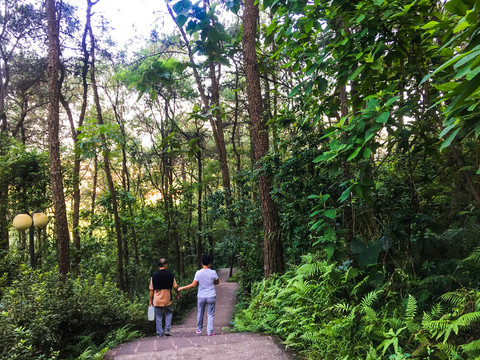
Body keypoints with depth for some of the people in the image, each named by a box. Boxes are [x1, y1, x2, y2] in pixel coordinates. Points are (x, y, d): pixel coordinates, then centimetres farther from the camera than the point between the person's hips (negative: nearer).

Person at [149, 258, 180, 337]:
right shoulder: (170, 275, -8)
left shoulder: (154, 276, -6)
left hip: (157, 300, 0)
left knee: (158, 317, 12)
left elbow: (151, 290, -2)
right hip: (167, 300, 0)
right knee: (168, 314, 21)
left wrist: (150, 300, 8)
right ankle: (167, 330, 13)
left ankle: (160, 333, 17)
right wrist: (178, 294, 20)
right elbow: (175, 287, 1)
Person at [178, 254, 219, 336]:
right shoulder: (213, 272, -10)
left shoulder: (198, 273, -11)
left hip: (201, 296, 1)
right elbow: (217, 282, 4)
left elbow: (193, 285, -10)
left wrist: (182, 288, 1)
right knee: (210, 314, 8)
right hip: (211, 296, -1)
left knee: (200, 313, 18)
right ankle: (209, 331, 8)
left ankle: (199, 329, 31)